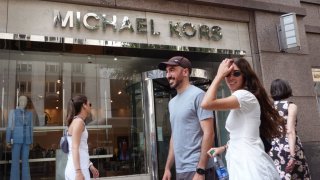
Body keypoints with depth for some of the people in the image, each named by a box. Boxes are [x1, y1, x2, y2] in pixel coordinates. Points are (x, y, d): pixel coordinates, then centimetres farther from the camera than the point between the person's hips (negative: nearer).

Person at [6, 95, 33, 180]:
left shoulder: (29, 113, 9)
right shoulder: (13, 112, -1)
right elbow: (9, 127, -4)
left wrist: (31, 141, 10)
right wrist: (8, 140, -9)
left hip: (26, 140, 3)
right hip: (16, 139, -3)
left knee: (25, 160, 4)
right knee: (15, 160, -3)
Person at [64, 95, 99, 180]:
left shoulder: (76, 121, 17)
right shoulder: (79, 121, -9)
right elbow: (74, 148, -18)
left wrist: (90, 166, 27)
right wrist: (78, 172, -24)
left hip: (77, 169, 9)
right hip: (78, 169, -9)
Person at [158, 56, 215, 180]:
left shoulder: (197, 95, -10)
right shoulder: (172, 102, 13)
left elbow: (208, 133, -16)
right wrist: (167, 168, 14)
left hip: (196, 169, -7)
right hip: (180, 170, 7)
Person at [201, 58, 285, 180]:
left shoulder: (245, 96, -15)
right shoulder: (238, 102, 16)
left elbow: (206, 104, -26)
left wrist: (219, 75, -17)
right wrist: (224, 148, 19)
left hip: (250, 167, -10)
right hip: (243, 165, 10)